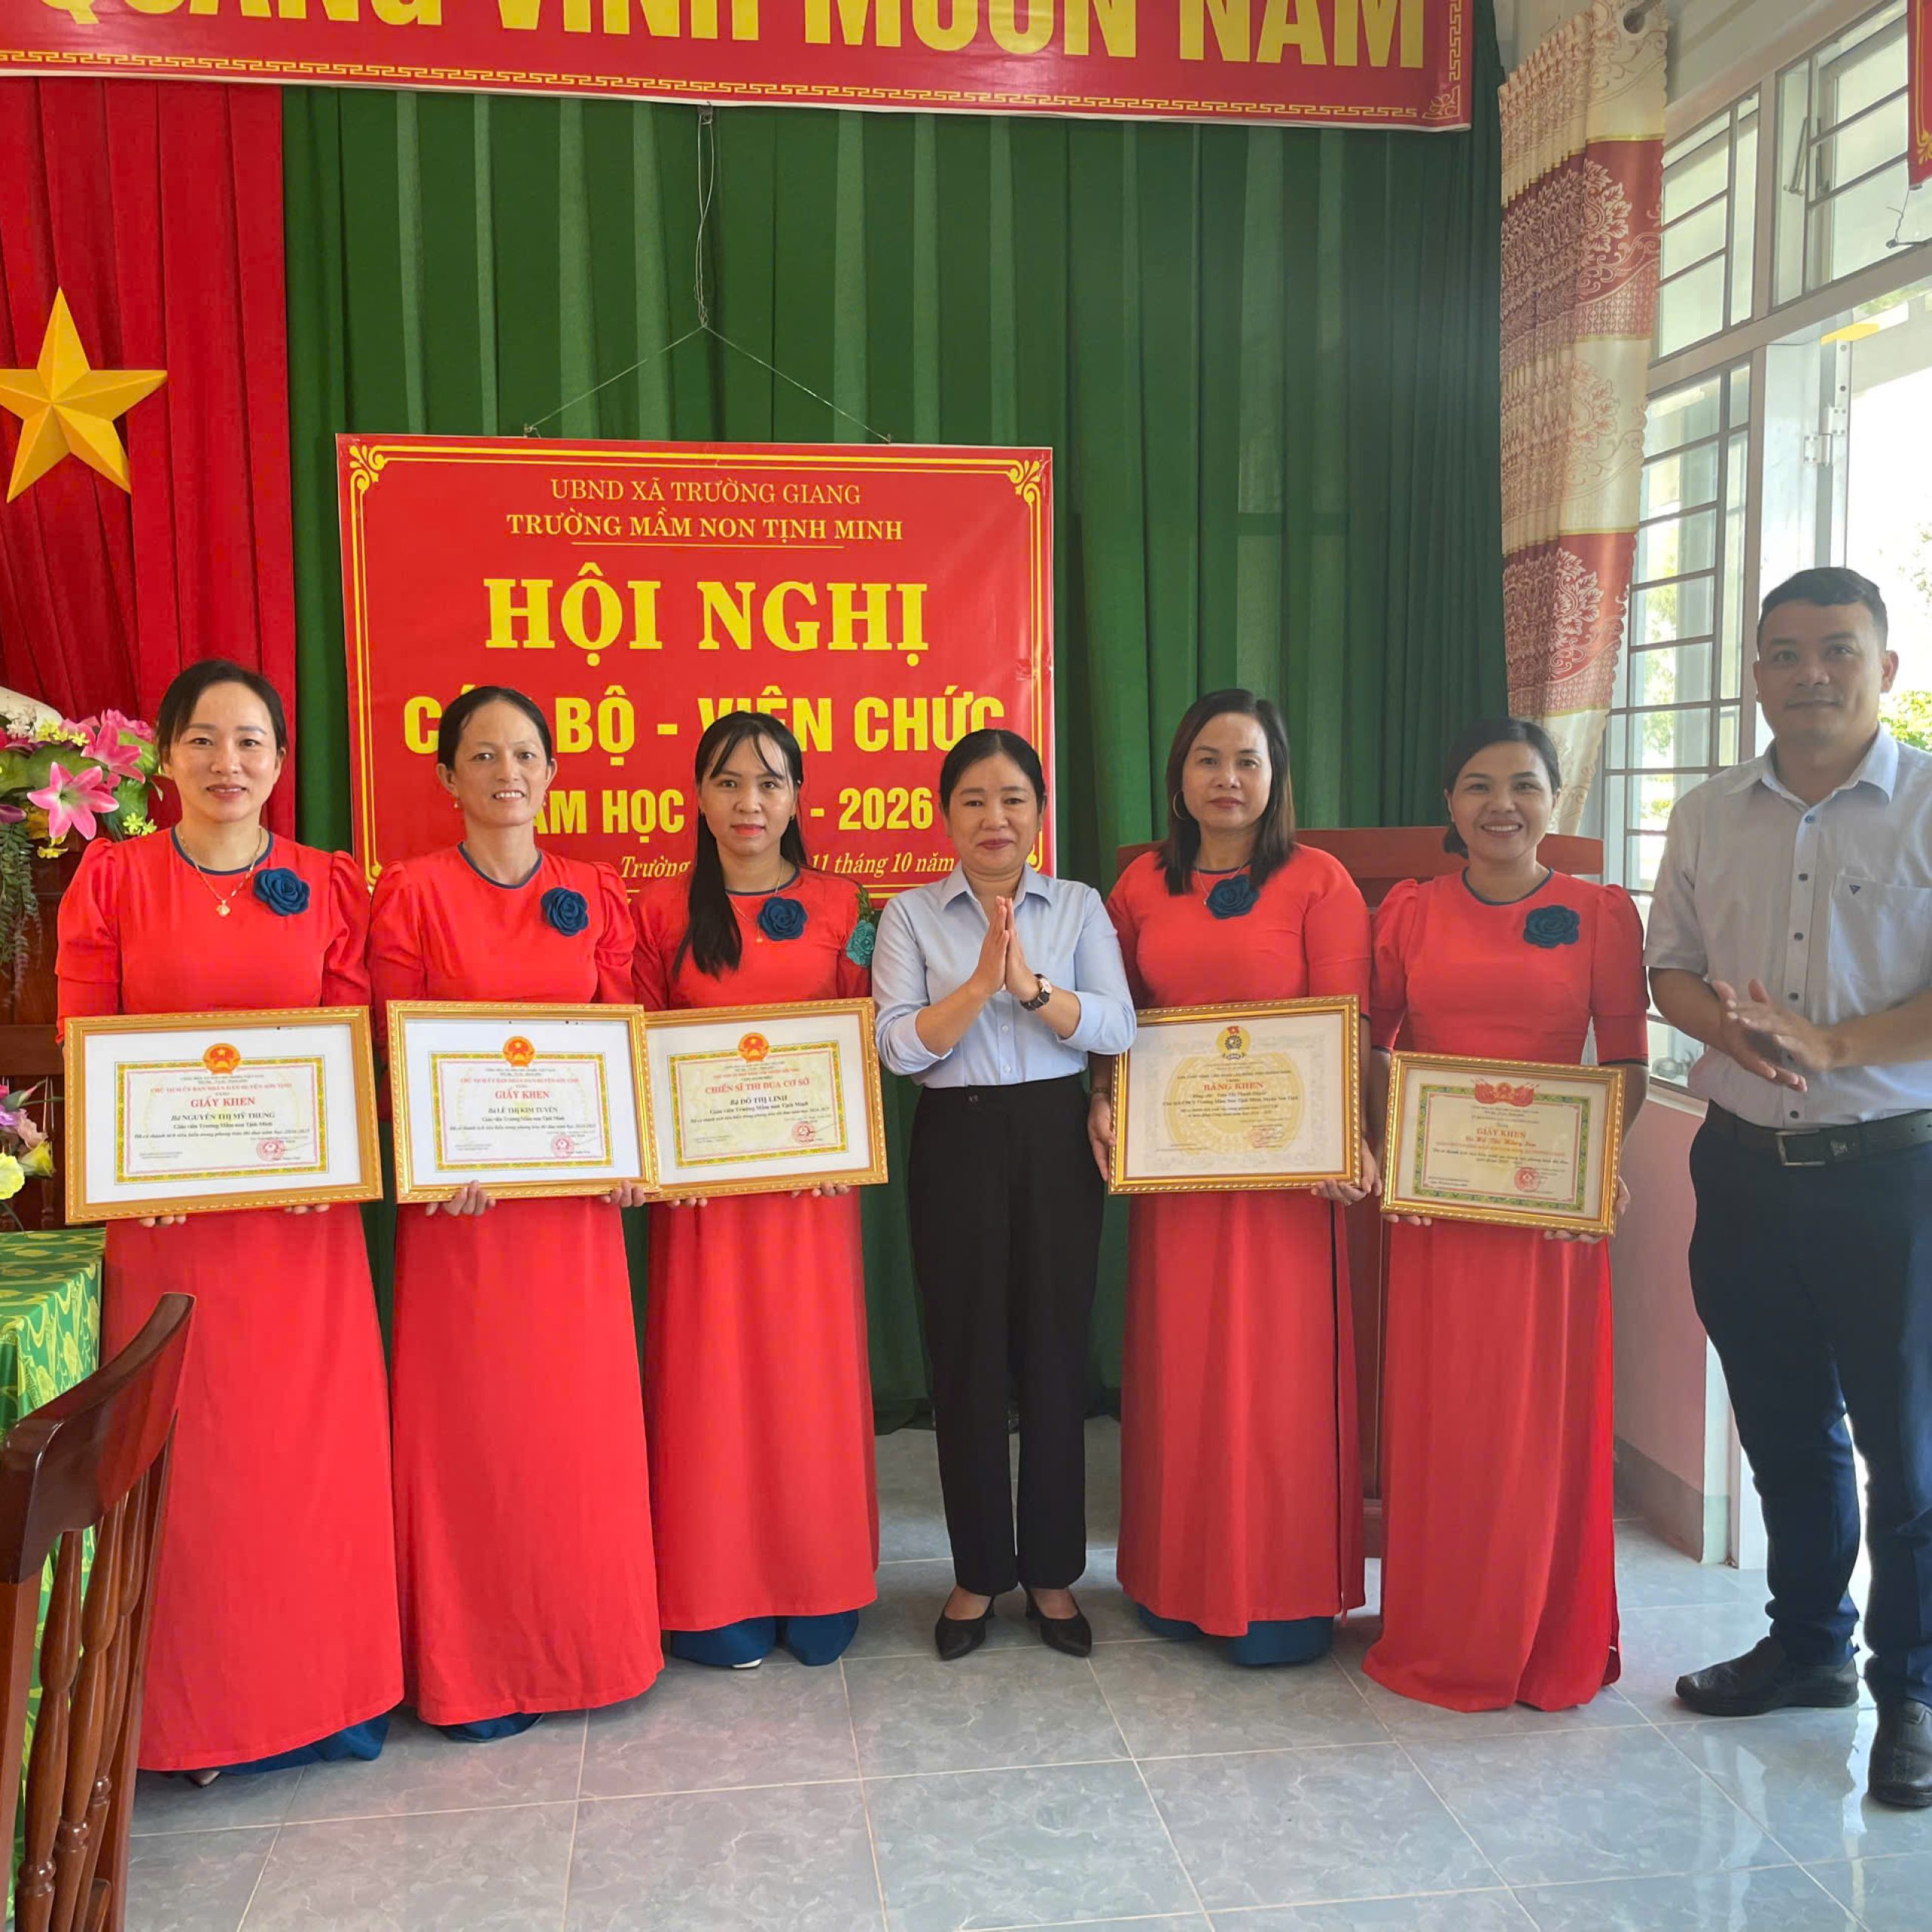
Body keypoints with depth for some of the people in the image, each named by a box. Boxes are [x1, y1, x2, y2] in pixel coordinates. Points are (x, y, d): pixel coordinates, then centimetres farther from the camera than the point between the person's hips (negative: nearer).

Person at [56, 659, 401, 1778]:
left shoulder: (329, 886, 6)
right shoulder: (113, 878, 3)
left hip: (301, 1213, 1)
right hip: (164, 1213, -1)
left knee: (313, 1445, 6)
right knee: (186, 1453, 6)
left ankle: (324, 1690, 23)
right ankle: (194, 1712, 22)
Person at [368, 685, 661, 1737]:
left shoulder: (595, 893, 8)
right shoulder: (411, 892, -1)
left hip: (574, 1188, 3)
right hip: (462, 1193, -3)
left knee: (582, 1414, 8)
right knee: (469, 1417, 4)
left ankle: (586, 1640, 26)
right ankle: (473, 1668, 19)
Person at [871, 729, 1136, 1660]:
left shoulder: (1079, 908, 5)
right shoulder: (911, 915, 3)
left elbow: (1118, 1027, -7)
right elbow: (898, 1044, -8)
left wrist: (1031, 985, -21)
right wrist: (980, 983, -20)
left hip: (1057, 1140, 1)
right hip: (957, 1143, 0)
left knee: (1056, 1355, 5)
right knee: (966, 1357, 5)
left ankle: (1051, 1572, 22)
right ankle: (977, 1573, 22)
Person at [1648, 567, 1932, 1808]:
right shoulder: (1708, 818, 8)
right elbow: (1671, 969, 9)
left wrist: (1832, 1042, -23)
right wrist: (1731, 1029, -11)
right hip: (1746, 1163, 4)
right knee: (1783, 1427, 17)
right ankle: (1809, 1642, 35)